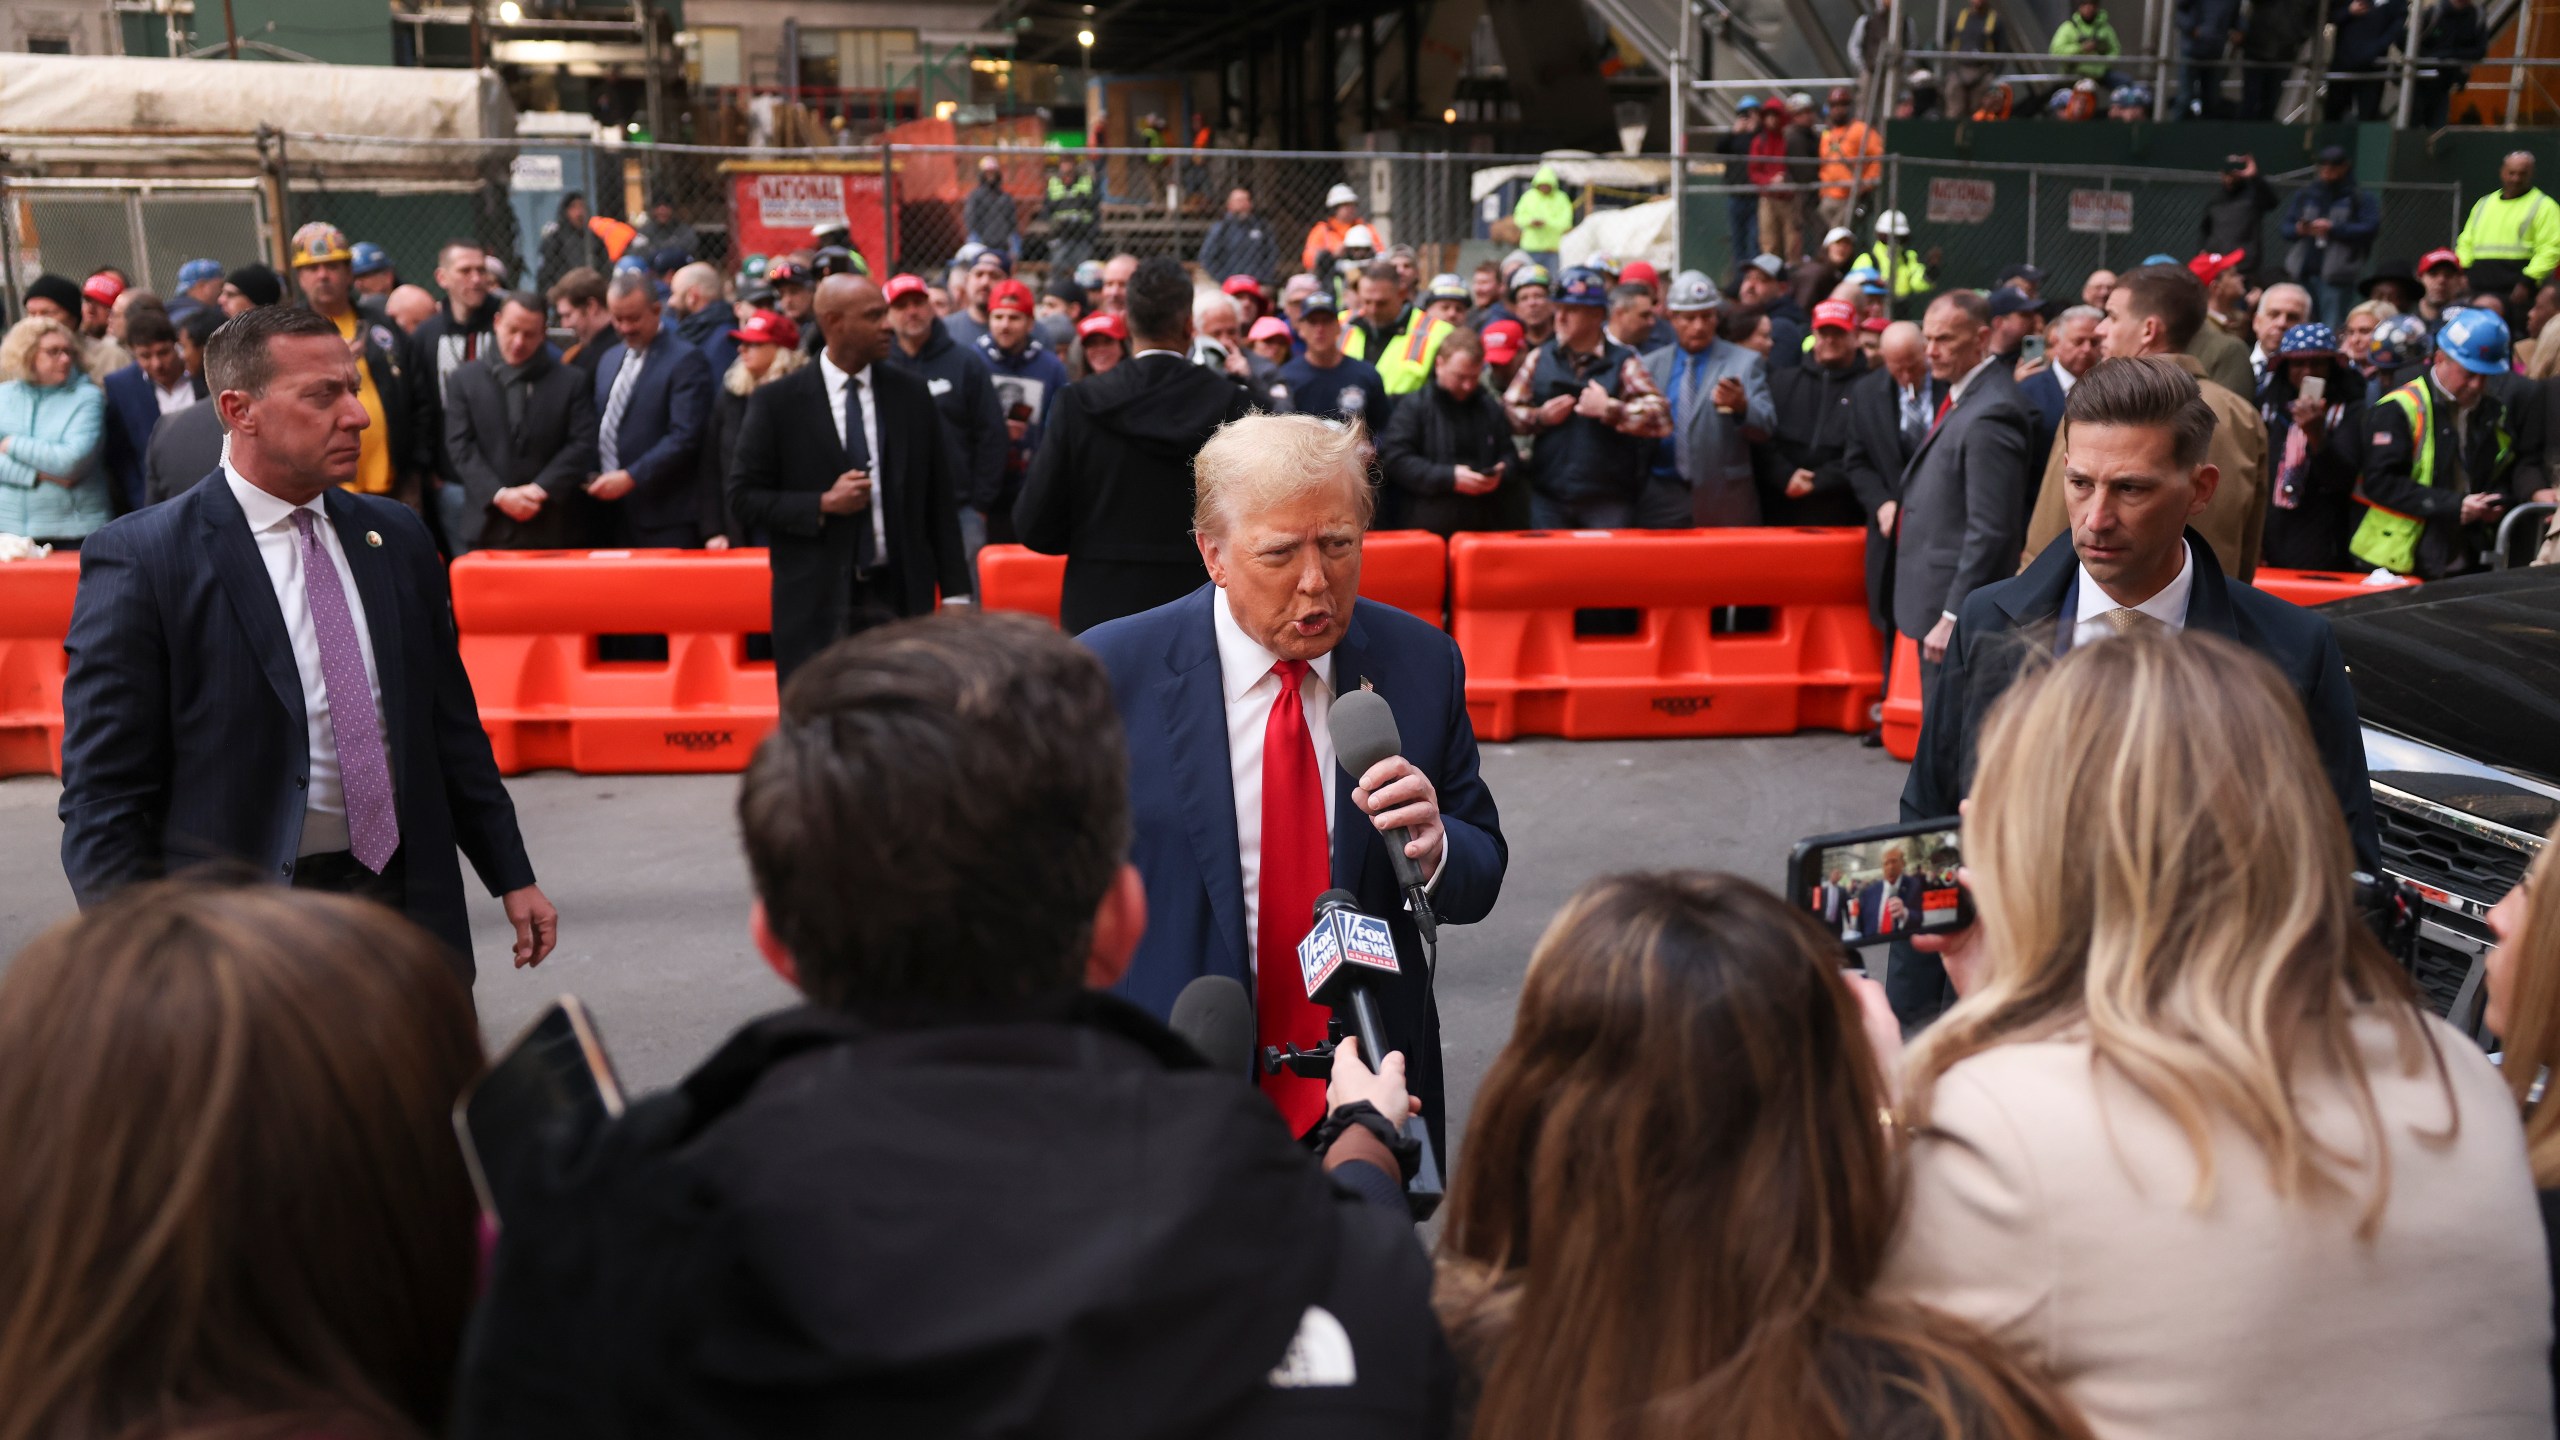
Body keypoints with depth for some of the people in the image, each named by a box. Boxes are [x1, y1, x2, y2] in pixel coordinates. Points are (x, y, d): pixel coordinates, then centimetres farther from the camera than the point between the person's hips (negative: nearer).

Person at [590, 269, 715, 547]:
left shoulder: (685, 362, -8)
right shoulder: (609, 360, 17)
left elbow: (684, 437, -16)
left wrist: (631, 477, -19)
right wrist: (595, 478, 6)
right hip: (615, 515, 7)